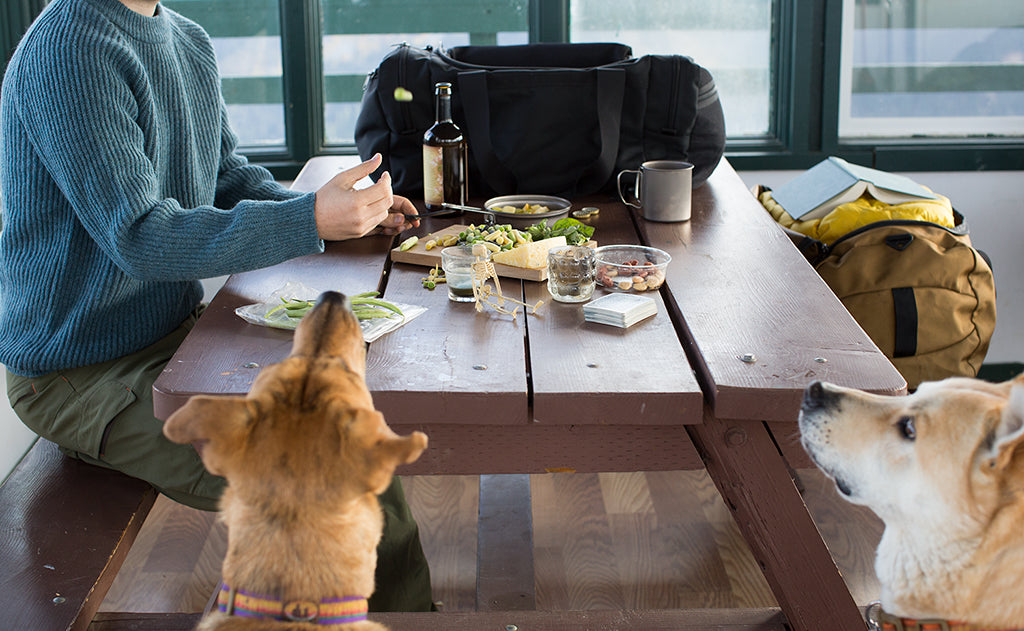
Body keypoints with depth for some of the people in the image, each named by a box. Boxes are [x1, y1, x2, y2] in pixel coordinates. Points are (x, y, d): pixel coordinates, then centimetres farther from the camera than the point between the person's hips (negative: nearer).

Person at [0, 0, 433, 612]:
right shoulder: (68, 53, -21)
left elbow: (230, 177, 18)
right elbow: (139, 237, -27)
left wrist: (342, 211, 0)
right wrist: (311, 220, -34)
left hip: (179, 329, 9)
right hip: (83, 373, -9)